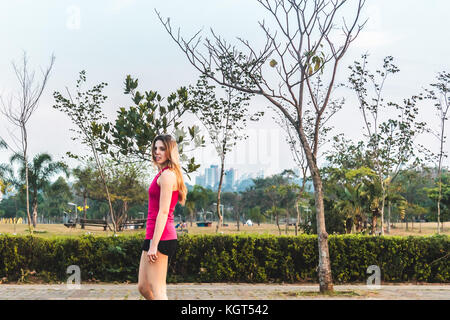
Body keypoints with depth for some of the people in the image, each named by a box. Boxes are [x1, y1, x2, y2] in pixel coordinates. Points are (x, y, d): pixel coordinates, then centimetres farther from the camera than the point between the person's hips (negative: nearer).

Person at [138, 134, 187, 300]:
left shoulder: (167, 175, -11)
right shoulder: (165, 174, 19)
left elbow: (163, 212, -18)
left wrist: (154, 244, -20)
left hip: (160, 236, -10)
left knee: (156, 290, -5)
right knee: (143, 287, 15)